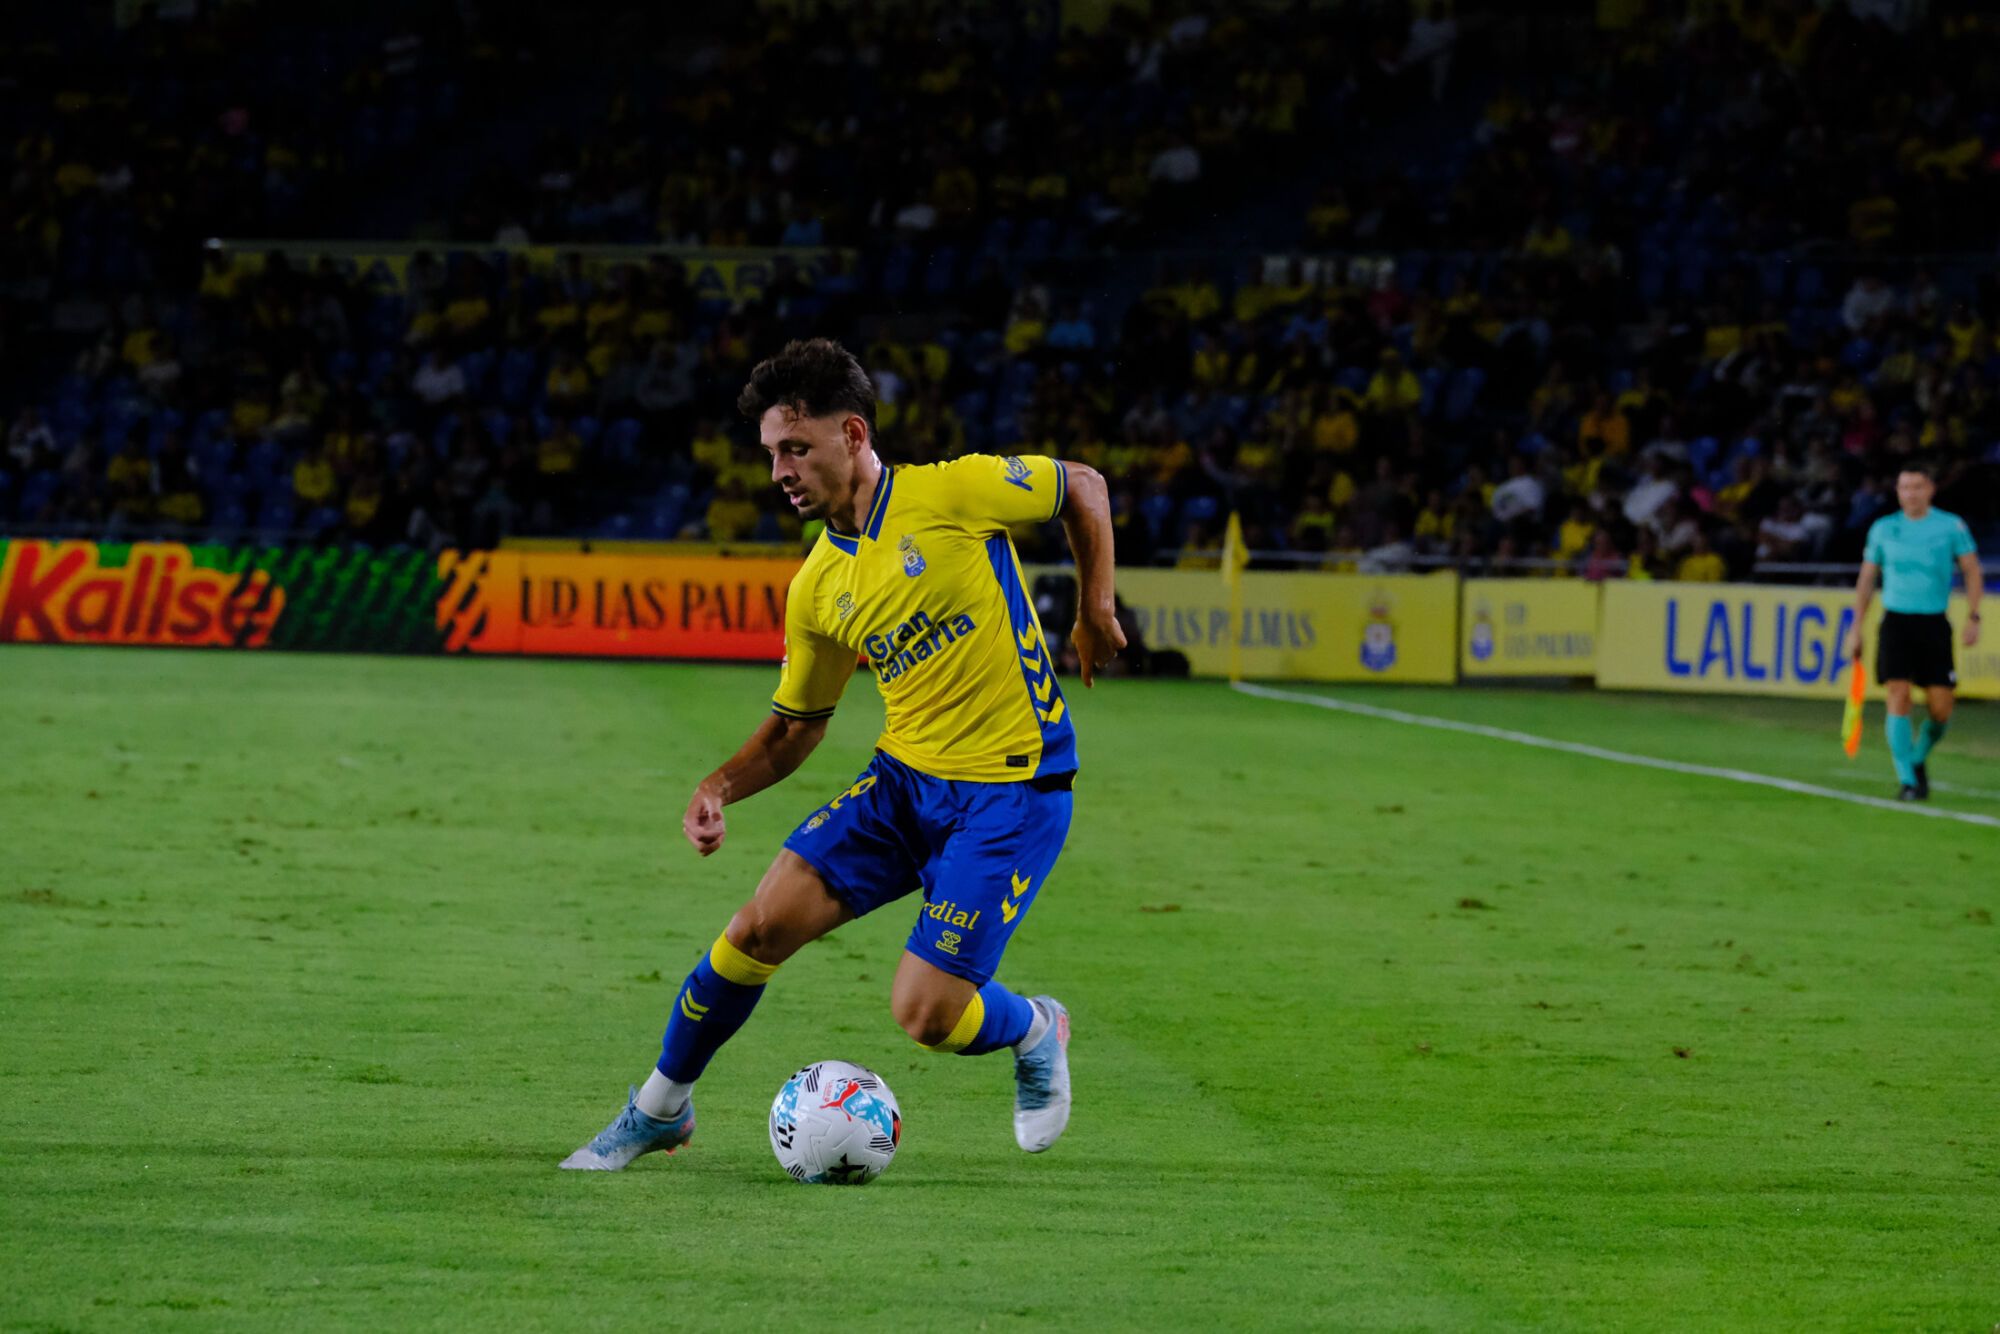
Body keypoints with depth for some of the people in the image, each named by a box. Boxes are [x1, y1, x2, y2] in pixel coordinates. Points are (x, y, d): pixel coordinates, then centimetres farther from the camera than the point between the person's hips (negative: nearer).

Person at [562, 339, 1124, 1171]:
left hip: (1012, 791, -5)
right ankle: (659, 1109, 12)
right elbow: (795, 726, 15)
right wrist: (720, 788, -2)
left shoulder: (955, 493, -12)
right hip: (902, 780, 5)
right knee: (760, 926, -10)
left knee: (925, 1014, -13)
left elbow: (1083, 488, 4)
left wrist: (1094, 610, 0)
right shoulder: (817, 589, 4)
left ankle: (1034, 1033, 23)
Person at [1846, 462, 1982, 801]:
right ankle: (1906, 780, -9)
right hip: (1896, 621, 0)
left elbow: (1972, 571, 4)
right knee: (1898, 698, -13)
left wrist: (1972, 618, -7)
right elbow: (1866, 580, 13)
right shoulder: (1883, 529, 6)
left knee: (1941, 708, -3)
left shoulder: (1951, 527, 2)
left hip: (1935, 623, 0)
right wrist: (1856, 629, 10)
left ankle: (1919, 758, 27)